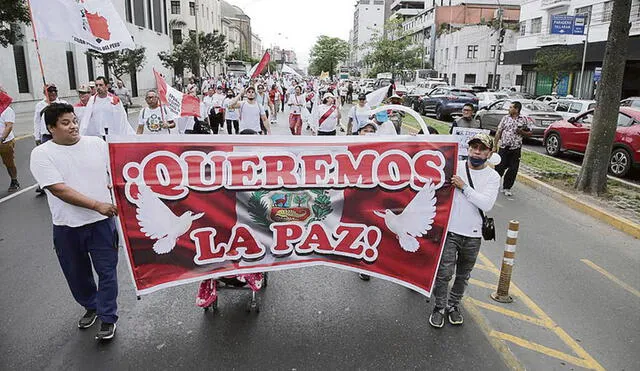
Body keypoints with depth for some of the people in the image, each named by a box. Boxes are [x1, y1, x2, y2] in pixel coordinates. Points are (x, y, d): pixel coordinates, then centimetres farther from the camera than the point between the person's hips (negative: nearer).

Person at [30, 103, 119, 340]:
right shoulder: (41, 154, -8)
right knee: (77, 273, 17)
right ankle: (90, 307, 42)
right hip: (67, 226, 0)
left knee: (107, 270, 4)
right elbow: (60, 190, -17)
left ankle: (108, 318, 19)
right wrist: (97, 205, -22)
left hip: (101, 221, 0)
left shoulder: (97, 144, -1)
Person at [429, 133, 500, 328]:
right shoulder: (455, 167, -4)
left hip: (473, 235, 2)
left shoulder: (493, 176, -3)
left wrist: (464, 187, -20)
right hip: (450, 231, -1)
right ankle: (440, 307, 19)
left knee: (463, 276, 16)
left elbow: (486, 204, -17)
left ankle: (453, 305, 37)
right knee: (444, 273, -2)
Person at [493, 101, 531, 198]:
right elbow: (498, 132, 6)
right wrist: (495, 145, 2)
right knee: (500, 167, 0)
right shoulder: (505, 118, 4)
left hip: (516, 149, 0)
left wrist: (522, 132, -12)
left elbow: (529, 133, 9)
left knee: (513, 169, 3)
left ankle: (506, 188, 17)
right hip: (503, 147, 0)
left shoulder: (523, 120, 3)